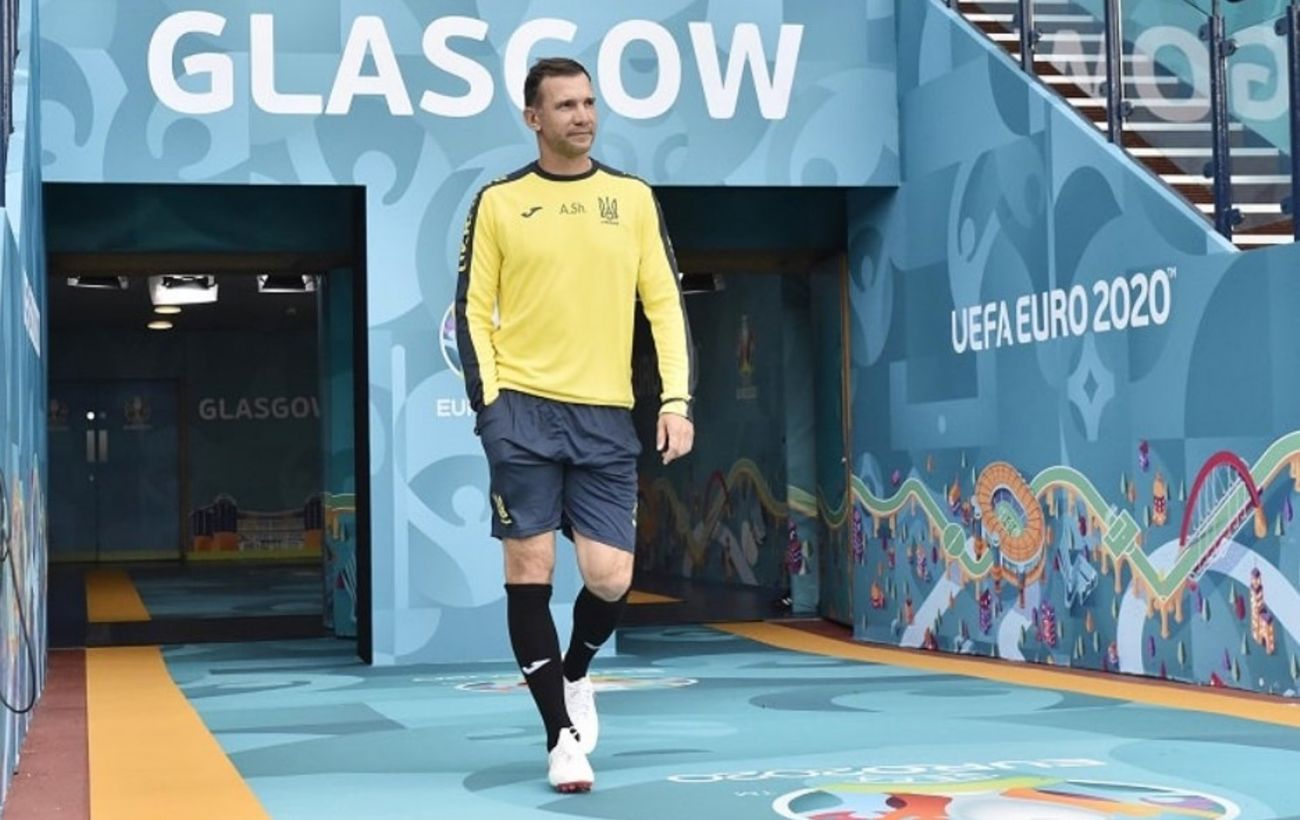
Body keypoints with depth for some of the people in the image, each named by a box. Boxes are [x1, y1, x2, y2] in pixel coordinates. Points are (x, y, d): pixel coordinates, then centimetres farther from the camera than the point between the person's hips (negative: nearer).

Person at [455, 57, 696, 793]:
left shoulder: (635, 199, 8)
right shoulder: (499, 202, 3)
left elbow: (666, 304, 7)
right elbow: (474, 309, 4)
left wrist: (677, 400, -3)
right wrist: (490, 402, -7)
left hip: (607, 416, 2)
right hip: (524, 410, -1)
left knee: (611, 579, -2)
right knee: (530, 573, -2)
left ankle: (576, 672, 30)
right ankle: (563, 734, 8)